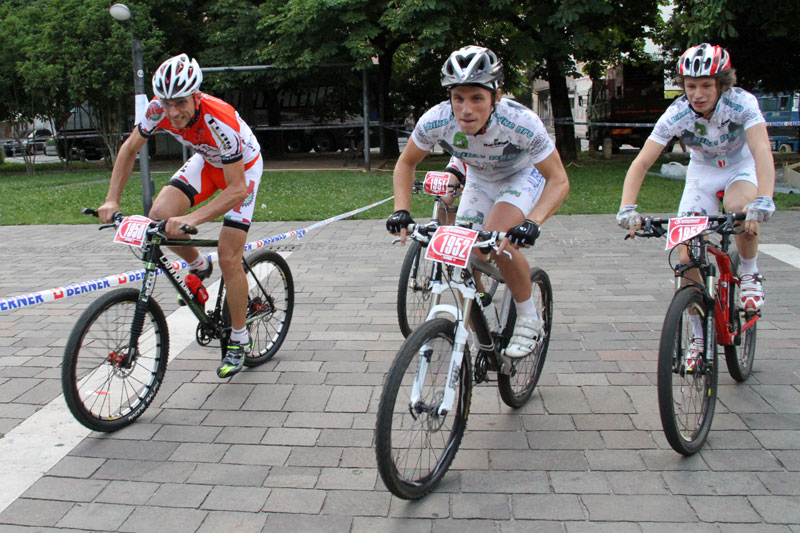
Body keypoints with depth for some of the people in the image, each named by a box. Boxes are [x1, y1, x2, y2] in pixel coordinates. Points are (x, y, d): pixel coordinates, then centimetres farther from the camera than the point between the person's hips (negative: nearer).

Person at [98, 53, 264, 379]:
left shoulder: (221, 122, -39)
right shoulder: (159, 110, -23)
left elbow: (237, 189, -38)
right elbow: (130, 148, -5)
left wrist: (191, 219, -48)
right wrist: (112, 200, -13)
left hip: (242, 167, -5)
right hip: (206, 161, 5)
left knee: (229, 259, -10)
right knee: (160, 216, -20)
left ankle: (239, 341, 8)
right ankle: (198, 267, 12)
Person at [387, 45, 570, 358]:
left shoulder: (521, 122, -37)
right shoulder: (436, 120, -29)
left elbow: (558, 180, -29)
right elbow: (406, 164, -10)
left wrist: (532, 222, -46)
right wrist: (401, 211, -26)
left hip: (523, 176, -4)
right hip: (479, 180, 4)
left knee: (498, 241, -31)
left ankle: (529, 320, -7)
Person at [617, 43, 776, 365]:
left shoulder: (742, 103, -28)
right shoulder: (676, 114, -24)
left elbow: (762, 151, -41)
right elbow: (641, 162, -30)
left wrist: (763, 201, -57)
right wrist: (627, 208, -45)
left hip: (742, 168, -2)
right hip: (702, 173, 2)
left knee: (741, 207, -39)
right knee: (686, 257, -11)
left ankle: (749, 275, -8)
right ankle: (701, 337, 8)